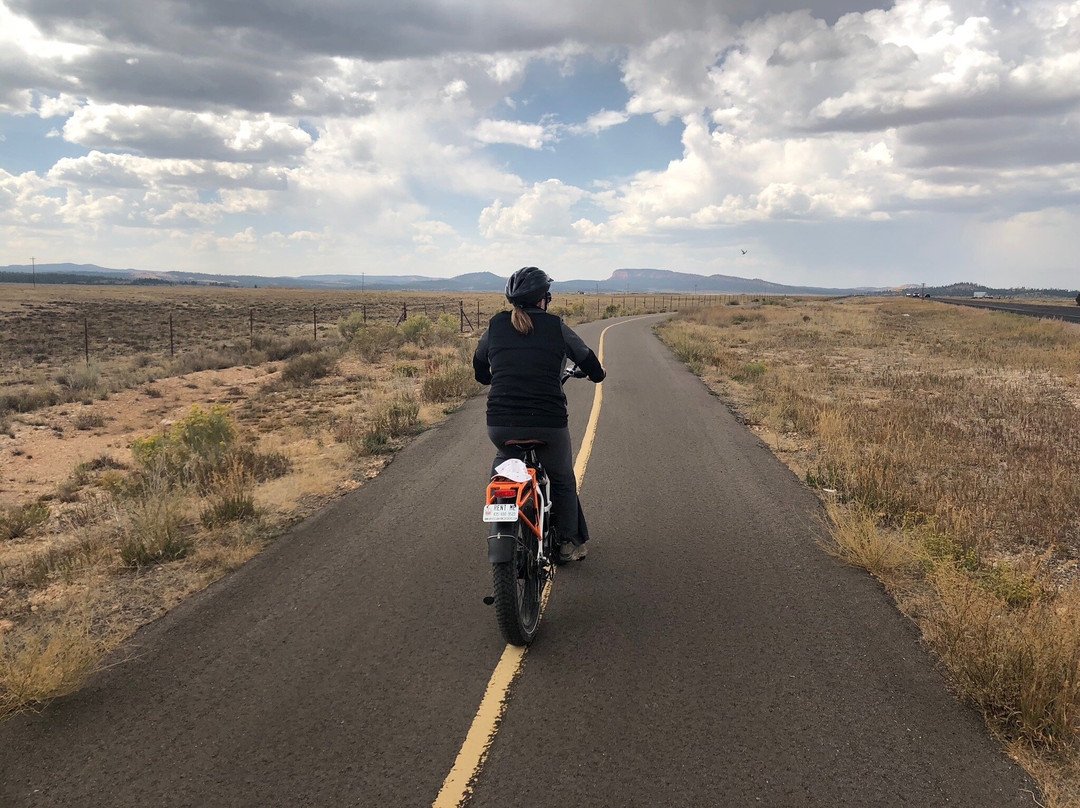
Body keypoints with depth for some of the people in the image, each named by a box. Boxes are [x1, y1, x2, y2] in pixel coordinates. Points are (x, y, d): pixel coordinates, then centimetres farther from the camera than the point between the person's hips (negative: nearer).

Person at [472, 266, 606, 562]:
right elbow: (588, 360, 11)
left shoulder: (496, 325, 5)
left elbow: (479, 367, 19)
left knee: (502, 460, 34)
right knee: (563, 480, 23)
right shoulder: (556, 327, -1)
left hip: (501, 423, 2)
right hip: (549, 423, -2)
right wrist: (596, 373, 34)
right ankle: (568, 543, 30)